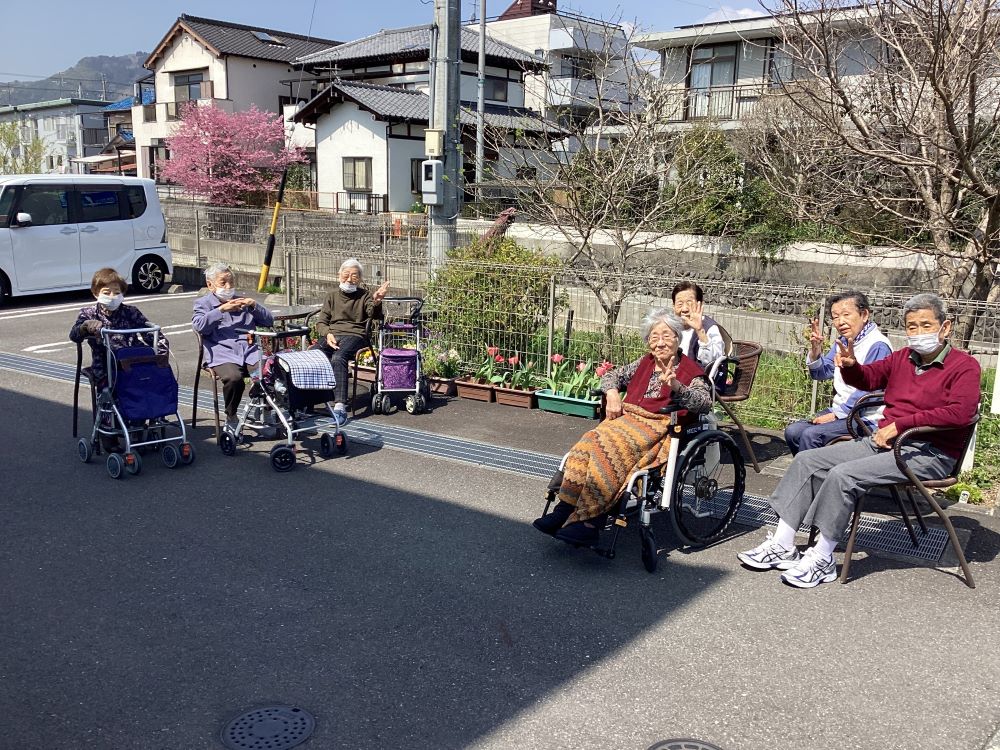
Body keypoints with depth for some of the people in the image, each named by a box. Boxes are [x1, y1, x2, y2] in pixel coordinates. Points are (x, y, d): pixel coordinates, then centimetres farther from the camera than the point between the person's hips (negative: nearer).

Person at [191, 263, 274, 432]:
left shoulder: (242, 301, 29)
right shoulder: (203, 303, 18)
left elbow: (269, 321, 22)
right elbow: (199, 326, -4)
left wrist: (254, 305, 6)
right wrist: (221, 310, -8)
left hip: (251, 352, 3)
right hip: (222, 356, -3)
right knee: (234, 378, -36)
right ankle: (231, 419, -13)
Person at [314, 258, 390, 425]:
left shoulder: (364, 295, 16)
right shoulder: (333, 295, 25)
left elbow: (374, 315, -3)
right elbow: (321, 321, 18)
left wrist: (376, 302, -27)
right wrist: (327, 334, -5)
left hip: (355, 335, -3)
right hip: (331, 335, 3)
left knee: (338, 358, -37)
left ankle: (340, 406, -46)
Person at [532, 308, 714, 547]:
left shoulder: (690, 370, 5)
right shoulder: (644, 363, 22)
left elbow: (705, 402, -11)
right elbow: (611, 376, 32)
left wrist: (675, 386, -27)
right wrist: (612, 393, 8)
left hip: (659, 427, -6)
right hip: (627, 418, 6)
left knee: (611, 448, -33)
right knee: (588, 444, -25)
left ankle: (590, 523, -36)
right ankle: (565, 508, -29)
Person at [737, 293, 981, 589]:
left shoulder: (965, 366, -6)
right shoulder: (903, 357, 16)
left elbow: (959, 413, -22)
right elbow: (868, 378, 24)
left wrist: (899, 425, -22)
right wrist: (851, 367, -2)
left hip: (930, 454, -8)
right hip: (883, 440, 8)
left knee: (843, 474, -28)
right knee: (807, 460, -4)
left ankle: (822, 560, -17)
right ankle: (782, 545, -6)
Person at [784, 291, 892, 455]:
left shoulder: (878, 346, -15)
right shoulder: (843, 342, 11)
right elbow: (821, 374, 13)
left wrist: (836, 414, -18)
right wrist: (815, 350, -7)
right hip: (840, 410, 8)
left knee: (810, 435, -24)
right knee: (792, 432, -4)